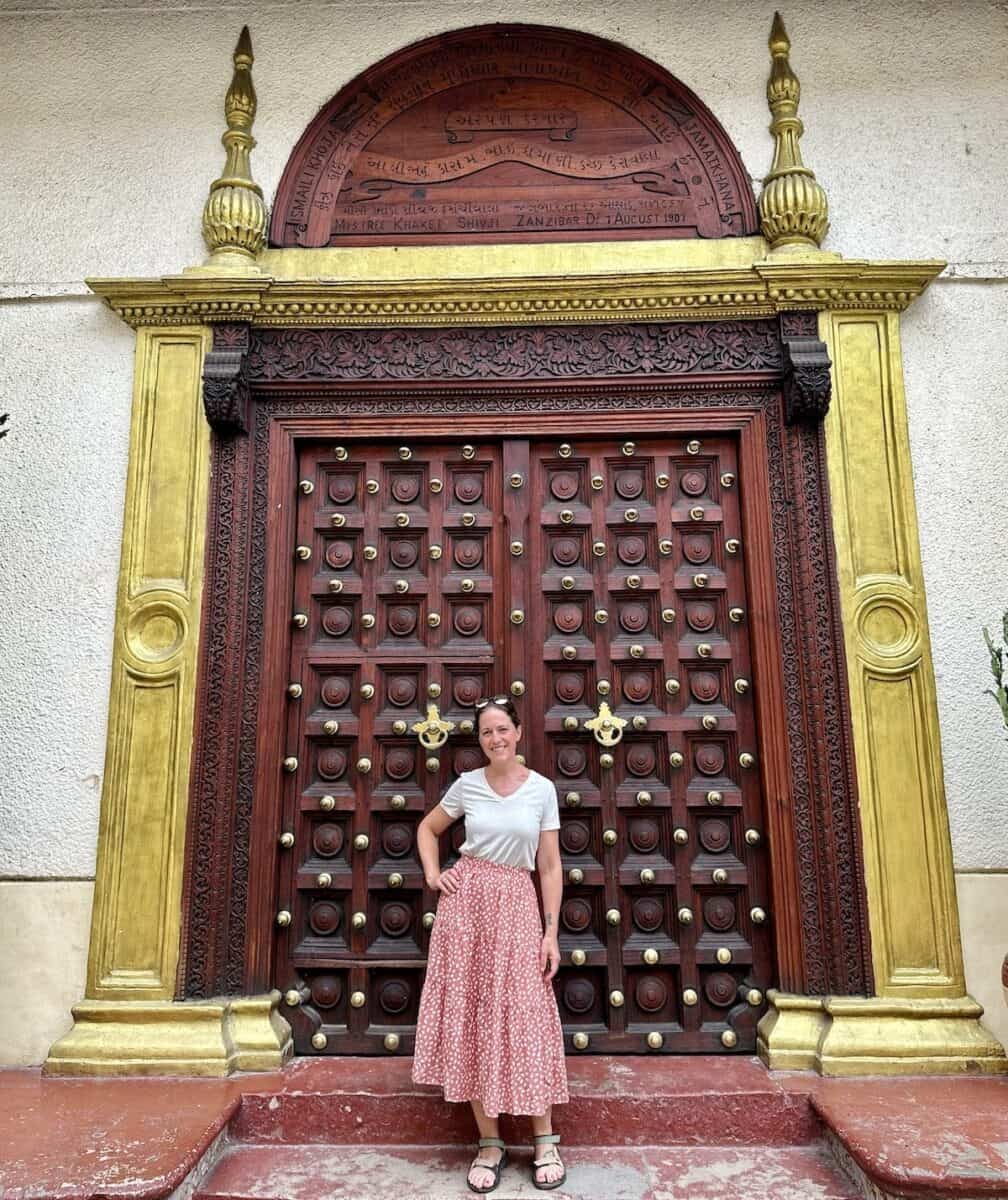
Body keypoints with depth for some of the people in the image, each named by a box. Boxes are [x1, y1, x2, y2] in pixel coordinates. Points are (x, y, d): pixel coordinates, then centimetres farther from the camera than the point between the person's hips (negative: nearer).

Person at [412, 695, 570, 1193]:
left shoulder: (542, 789, -2)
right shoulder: (466, 784, 0)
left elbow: (550, 866, -1)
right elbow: (427, 828, 17)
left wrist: (551, 933, -4)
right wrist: (432, 875, 1)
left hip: (517, 906, -1)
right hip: (466, 902, 1)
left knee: (524, 1019, -1)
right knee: (471, 1018, 3)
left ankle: (545, 1142, 14)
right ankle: (489, 1144, 16)